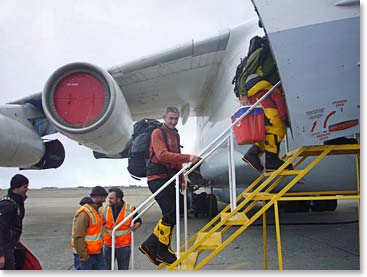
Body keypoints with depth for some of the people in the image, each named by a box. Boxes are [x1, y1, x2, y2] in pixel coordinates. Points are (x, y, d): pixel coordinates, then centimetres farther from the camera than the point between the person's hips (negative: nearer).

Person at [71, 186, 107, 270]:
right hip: (86, 255, -9)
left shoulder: (95, 211, 10)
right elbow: (78, 237, -24)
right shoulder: (84, 213, -21)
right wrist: (83, 256, -22)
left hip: (97, 253, 9)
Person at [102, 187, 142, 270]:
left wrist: (135, 227, -15)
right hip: (108, 245, 2)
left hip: (124, 245, -2)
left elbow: (138, 221, 3)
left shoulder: (130, 209, -10)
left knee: (123, 269, 12)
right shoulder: (105, 209, -4)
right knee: (106, 268, 13)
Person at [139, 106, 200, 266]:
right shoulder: (158, 133, -6)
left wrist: (182, 180, 18)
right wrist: (187, 158, -29)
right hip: (158, 178, -8)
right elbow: (162, 155, -23)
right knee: (170, 213, -12)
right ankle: (162, 252, 3)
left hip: (170, 179, 8)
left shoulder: (176, 135, 20)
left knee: (172, 215, 6)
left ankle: (150, 246, 17)